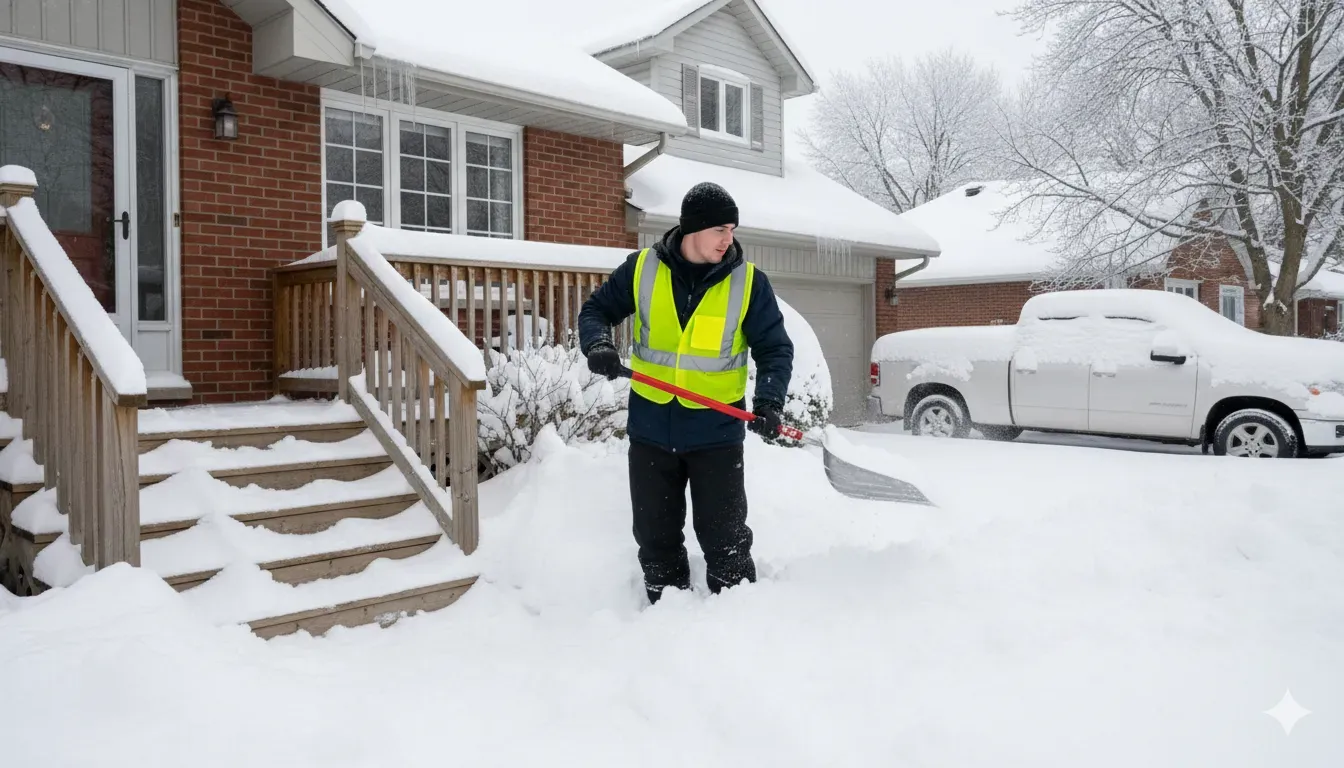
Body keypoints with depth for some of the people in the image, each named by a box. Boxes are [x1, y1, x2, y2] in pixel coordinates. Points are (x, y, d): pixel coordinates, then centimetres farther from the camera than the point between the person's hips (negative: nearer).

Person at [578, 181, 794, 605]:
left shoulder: (748, 281, -7)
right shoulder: (641, 268, -3)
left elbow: (776, 349, -3)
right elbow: (595, 309, 7)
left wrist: (769, 401, -20)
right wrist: (597, 344, -14)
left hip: (717, 430, -2)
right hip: (651, 427, 3)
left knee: (723, 535, 7)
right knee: (655, 535, 14)